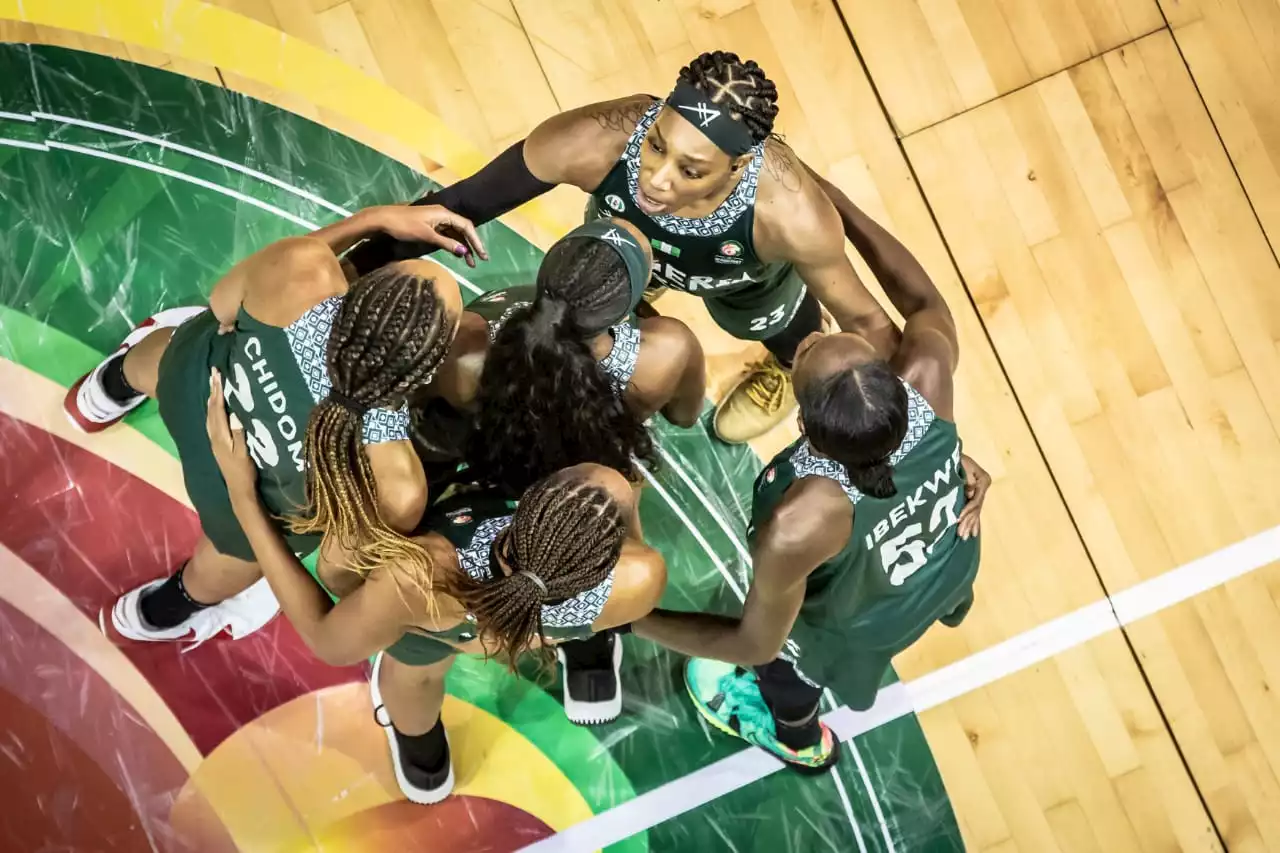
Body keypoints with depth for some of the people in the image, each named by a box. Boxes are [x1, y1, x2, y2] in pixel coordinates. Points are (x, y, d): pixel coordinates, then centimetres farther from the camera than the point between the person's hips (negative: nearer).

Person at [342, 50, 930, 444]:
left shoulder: (788, 213, -46)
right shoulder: (597, 141, -46)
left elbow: (864, 321, -27)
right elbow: (458, 205, -30)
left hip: (748, 273, -1)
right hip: (624, 234, 1)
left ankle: (792, 371, 63)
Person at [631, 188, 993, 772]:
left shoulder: (800, 524, -50)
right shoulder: (928, 372, -41)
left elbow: (757, 644, -29)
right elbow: (923, 298, -15)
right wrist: (832, 198, -14)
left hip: (865, 621, -2)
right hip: (950, 562, 3)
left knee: (783, 658, 35)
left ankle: (799, 740, 70)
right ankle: (950, 601, 80)